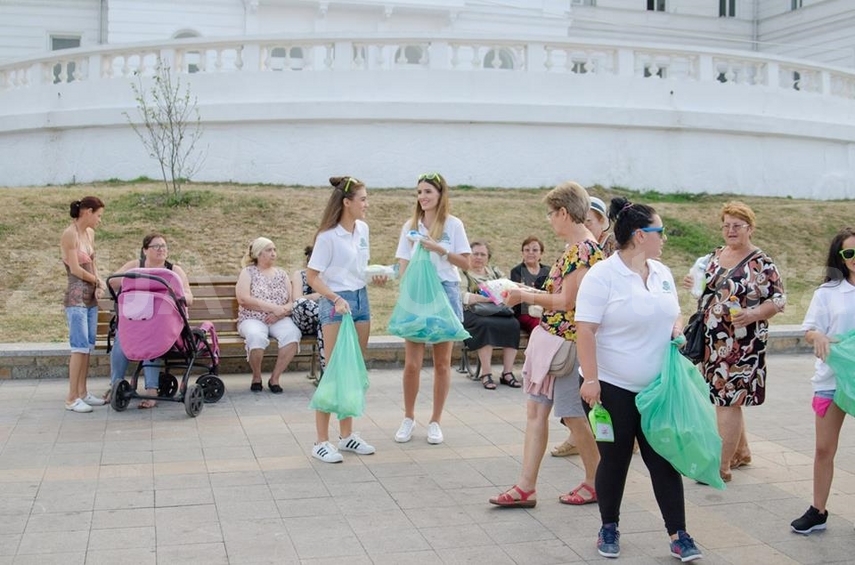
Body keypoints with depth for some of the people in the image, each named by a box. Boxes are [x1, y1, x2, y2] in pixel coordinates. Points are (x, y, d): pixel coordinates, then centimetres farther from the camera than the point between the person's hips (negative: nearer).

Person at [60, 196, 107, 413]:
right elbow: (76, 269, -14)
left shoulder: (89, 233, 13)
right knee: (80, 346, -10)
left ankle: (82, 392, 16)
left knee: (88, 347, 9)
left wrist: (99, 284, -1)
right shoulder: (70, 234, -12)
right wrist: (98, 280, -1)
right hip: (76, 298, -8)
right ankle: (71, 398, -7)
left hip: (91, 297, 8)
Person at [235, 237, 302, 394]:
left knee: (292, 334, -32)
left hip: (279, 320, 3)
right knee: (257, 336, -38)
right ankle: (256, 377, -12)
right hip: (252, 319, -3)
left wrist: (280, 312, -13)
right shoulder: (248, 272, 8)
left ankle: (275, 378, -18)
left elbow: (292, 302, 9)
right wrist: (273, 307, -14)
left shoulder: (282, 274, 18)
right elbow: (243, 299, -9)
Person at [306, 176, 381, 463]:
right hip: (336, 302, -7)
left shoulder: (363, 229, 6)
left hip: (361, 299, 7)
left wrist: (375, 275, 1)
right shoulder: (329, 236, -15)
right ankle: (322, 442, 2)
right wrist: (336, 299, -24)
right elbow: (312, 277, -14)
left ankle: (347, 434, 22)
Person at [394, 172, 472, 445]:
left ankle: (435, 421, 16)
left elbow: (465, 263, -1)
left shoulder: (453, 224, 1)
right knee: (411, 363, -3)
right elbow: (403, 265, 7)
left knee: (442, 363, 5)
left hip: (445, 292, -1)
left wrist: (440, 250, -14)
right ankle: (408, 417, 16)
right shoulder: (410, 226, 9)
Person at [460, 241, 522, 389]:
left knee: (513, 324, -27)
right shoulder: (463, 273, 8)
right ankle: (486, 374, -34)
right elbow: (461, 296, -8)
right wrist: (484, 298, -17)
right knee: (486, 324, -37)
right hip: (472, 313, -4)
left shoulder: (494, 272, 26)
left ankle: (507, 373, -26)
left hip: (497, 312, 4)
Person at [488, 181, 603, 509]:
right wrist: (528, 294, 12)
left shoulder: (583, 250, -18)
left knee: (574, 415, 3)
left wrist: (525, 297, -10)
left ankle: (596, 483, 21)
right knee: (536, 410, 8)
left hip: (568, 343, -10)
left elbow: (566, 301, -21)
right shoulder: (579, 247, 12)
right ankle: (526, 487, 12)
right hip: (552, 340, 10)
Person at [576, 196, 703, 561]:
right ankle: (609, 529, 24)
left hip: (658, 387, 6)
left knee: (664, 460, 6)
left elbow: (673, 313, 21)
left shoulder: (662, 273, 8)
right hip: (612, 387, -5)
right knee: (614, 460, 7)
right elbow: (585, 330, -17)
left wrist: (677, 328, -2)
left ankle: (678, 535, 12)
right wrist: (590, 379, -21)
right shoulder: (602, 276, -14)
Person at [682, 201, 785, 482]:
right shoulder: (716, 256, 10)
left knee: (727, 400, -6)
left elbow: (779, 299, -10)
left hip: (742, 344, -7)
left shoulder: (761, 263, -10)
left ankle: (722, 466, -1)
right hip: (714, 340, 7)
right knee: (728, 398, 15)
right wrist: (692, 283, 0)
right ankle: (742, 451, 32)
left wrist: (753, 314, -25)